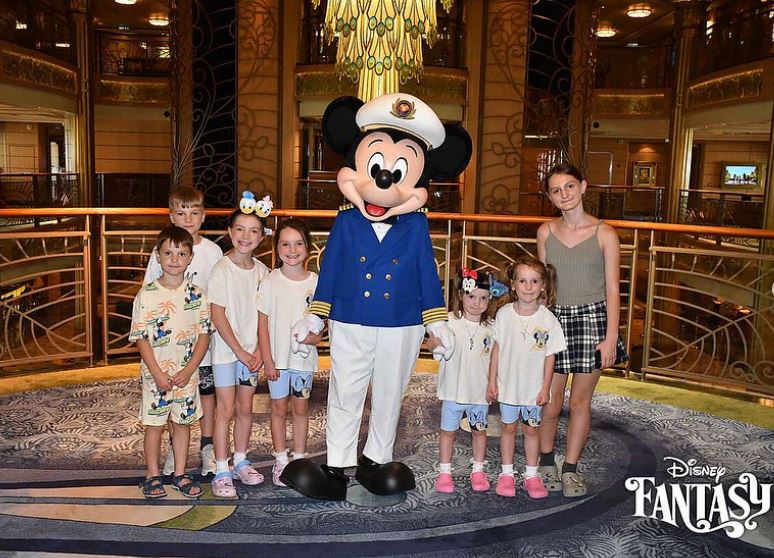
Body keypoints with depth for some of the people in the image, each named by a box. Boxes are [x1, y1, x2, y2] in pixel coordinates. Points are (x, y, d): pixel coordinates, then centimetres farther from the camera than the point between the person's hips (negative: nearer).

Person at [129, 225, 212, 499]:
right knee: (155, 423, 7)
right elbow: (141, 338, -7)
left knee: (183, 422, 12)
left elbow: (204, 334, -1)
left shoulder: (196, 295, -1)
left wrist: (189, 370, -10)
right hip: (156, 374, -2)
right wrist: (157, 373, -14)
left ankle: (180, 474, 25)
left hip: (187, 373, 2)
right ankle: (152, 476, 22)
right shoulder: (147, 294, -7)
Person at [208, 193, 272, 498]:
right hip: (226, 348, -4)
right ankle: (222, 472, 8)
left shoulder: (261, 270, 2)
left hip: (251, 350, 5)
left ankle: (241, 462, 27)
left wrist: (258, 349, -4)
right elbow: (218, 315, -14)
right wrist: (239, 350, -14)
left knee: (245, 408, 12)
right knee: (226, 409, -1)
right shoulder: (222, 270, -12)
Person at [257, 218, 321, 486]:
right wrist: (267, 360, -7)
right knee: (279, 407, 10)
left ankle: (299, 458, 24)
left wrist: (315, 335, -17)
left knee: (301, 407, 11)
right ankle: (281, 460, 23)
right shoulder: (270, 282, -6)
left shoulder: (315, 282, -3)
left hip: (303, 356, 1)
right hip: (277, 356, -1)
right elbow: (263, 323, -4)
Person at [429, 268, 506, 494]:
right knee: (448, 431, 10)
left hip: (480, 391, 3)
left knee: (479, 431, 16)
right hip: (454, 389, -2)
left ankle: (478, 471, 32)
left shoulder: (491, 327, -1)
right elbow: (431, 344, -17)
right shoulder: (450, 321, -11)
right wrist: (435, 342, -39)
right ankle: (444, 472, 23)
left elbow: (495, 355, 7)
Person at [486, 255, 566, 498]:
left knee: (530, 429, 12)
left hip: (533, 387, -1)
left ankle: (532, 474, 27)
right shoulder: (504, 314, -10)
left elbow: (550, 356, -5)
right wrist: (492, 382, -1)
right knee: (508, 427, 14)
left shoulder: (548, 319, -12)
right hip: (507, 384, 1)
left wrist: (545, 387, -5)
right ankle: (507, 473, 28)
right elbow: (497, 349, -2)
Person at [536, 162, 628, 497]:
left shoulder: (604, 234, -2)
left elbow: (612, 289, -3)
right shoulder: (545, 232, 5)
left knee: (580, 401, 6)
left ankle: (570, 469, 22)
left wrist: (611, 338, -9)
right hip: (554, 319, 2)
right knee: (550, 403, 2)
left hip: (593, 319, -1)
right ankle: (546, 462, 25)